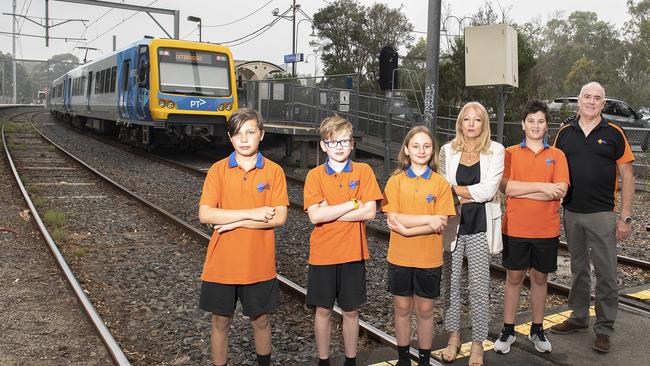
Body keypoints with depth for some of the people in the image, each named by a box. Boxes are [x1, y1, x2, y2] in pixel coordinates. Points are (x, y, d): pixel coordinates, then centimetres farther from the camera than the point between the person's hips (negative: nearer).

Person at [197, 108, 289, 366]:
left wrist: (234, 222, -16)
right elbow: (205, 214, -13)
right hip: (222, 262, 0)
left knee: (260, 320, 15)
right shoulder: (218, 170, -3)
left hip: (259, 264, 0)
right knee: (221, 321, 13)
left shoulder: (273, 171, -4)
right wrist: (252, 213, -19)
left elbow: (279, 217, -11)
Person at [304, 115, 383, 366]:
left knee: (351, 310, 12)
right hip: (323, 253, 0)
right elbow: (315, 216, -15)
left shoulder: (363, 171, -2)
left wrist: (329, 211, -14)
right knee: (323, 309, 11)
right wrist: (352, 204, -15)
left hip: (353, 253, 0)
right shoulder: (315, 175, -3)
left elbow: (369, 212, -12)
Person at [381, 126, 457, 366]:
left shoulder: (440, 183, -3)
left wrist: (407, 229, -18)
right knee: (402, 308, 12)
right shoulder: (396, 181, -2)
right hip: (399, 257, 0)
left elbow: (441, 224, -10)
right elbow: (393, 218, -12)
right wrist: (428, 220, -17)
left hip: (429, 259, 0)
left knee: (425, 310, 11)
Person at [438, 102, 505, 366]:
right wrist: (476, 194, -11)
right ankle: (454, 337, 28)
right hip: (452, 225, 2)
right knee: (450, 283, 10)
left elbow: (489, 189, -12)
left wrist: (456, 189, -7)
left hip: (480, 227, -2)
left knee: (479, 287, 3)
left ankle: (478, 343, 18)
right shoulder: (448, 150, 5)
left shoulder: (495, 151, 0)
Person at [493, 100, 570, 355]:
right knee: (514, 277, 7)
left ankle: (537, 330, 28)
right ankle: (508, 331, 19)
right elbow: (505, 186, -14)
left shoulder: (557, 155, 3)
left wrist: (520, 190, -14)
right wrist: (541, 186, -17)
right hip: (515, 228, -1)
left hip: (546, 229, 1)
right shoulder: (511, 153, 1)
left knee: (540, 277, 13)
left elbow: (560, 190, -11)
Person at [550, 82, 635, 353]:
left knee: (606, 274, 3)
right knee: (578, 270, 16)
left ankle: (604, 328, 15)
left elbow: (627, 176, -2)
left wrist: (625, 216, -6)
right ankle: (578, 317, 29)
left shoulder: (614, 134, -2)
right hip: (570, 213, 3)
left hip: (602, 215, -3)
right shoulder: (565, 133, 5)